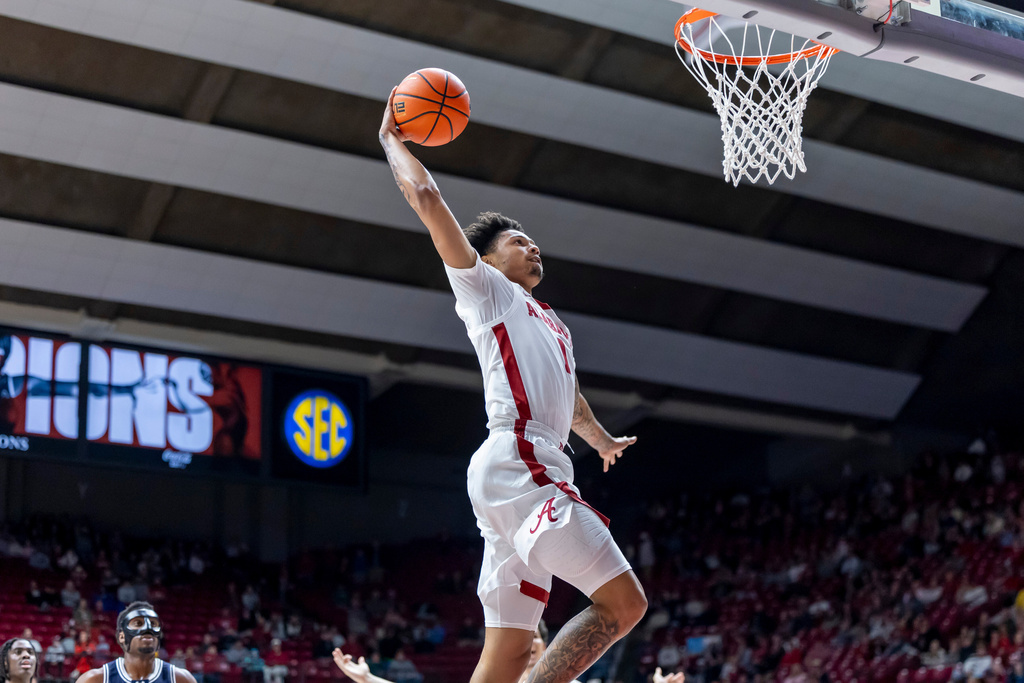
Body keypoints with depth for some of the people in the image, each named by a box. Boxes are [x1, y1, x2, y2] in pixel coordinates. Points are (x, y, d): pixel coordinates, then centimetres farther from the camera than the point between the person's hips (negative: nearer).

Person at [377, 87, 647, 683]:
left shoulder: (551, 325, 33)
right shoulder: (484, 288, 9)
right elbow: (427, 198, 0)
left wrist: (602, 438, 66)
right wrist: (392, 140, 12)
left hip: (535, 472, 8)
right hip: (517, 462, -8)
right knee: (624, 603, -15)